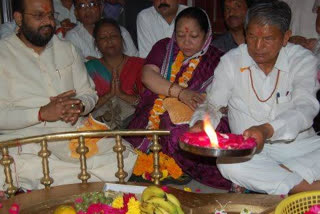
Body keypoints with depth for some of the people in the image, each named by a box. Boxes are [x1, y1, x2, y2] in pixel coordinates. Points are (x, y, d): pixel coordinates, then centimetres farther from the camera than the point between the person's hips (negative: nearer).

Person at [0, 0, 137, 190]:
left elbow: (89, 93, 18)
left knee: (127, 158, -23)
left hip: (76, 131, 3)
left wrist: (79, 106, -6)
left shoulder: (67, 49, 19)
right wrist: (42, 113, -18)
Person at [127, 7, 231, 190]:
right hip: (153, 122, 2)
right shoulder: (165, 48, 15)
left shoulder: (216, 60, 8)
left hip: (193, 125, -2)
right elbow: (148, 75, -2)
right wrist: (180, 92, -15)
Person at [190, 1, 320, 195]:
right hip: (248, 150, 1)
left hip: (299, 145, 0)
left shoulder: (303, 60, -3)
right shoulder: (232, 61, 1)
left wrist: (268, 130, -36)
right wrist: (201, 123, -22)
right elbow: (213, 105, 3)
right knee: (226, 162, -33)